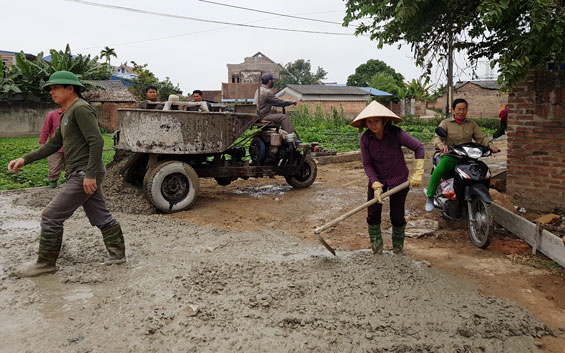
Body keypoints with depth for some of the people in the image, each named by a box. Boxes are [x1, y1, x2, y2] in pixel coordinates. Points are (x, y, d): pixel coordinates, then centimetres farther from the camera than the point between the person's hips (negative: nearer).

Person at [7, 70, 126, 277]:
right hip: (80, 174, 10)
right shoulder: (67, 113, 19)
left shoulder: (81, 109, -13)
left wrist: (90, 174, -25)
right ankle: (118, 254, 23)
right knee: (100, 217, 14)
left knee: (51, 217, -4)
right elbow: (54, 144, 21)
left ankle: (46, 262, 9)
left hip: (85, 175, -10)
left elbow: (97, 141, -22)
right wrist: (25, 160, 12)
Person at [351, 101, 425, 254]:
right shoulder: (365, 139, -14)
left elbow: (418, 147, -10)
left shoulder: (397, 133, -20)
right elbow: (367, 164, -10)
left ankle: (398, 250, 30)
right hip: (377, 179, 2)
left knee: (397, 217, 4)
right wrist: (376, 185, -20)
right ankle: (377, 251, 16)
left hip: (398, 180, -2)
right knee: (373, 215, -1)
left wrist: (417, 173, -14)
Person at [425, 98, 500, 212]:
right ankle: (430, 197, -23)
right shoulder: (446, 123, 6)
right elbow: (437, 137, -8)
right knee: (439, 170, -35)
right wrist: (441, 145, -32)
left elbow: (481, 137, 8)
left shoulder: (472, 124, 17)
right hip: (450, 156, -4)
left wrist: (491, 146, -13)